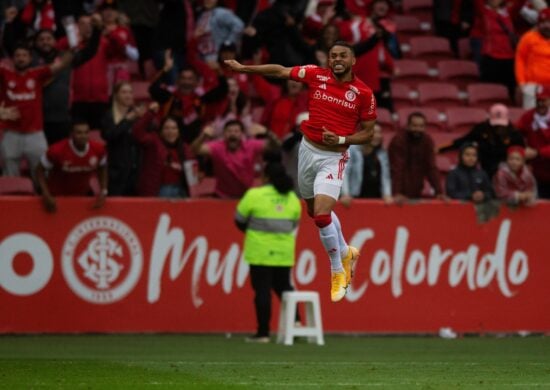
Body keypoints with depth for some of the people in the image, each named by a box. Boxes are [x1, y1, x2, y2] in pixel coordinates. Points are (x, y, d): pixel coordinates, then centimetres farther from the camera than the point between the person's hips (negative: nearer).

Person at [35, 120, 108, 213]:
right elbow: (40, 170, -14)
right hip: (57, 196, -3)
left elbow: (102, 169, 3)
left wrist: (103, 191, -7)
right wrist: (46, 195, -22)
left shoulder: (98, 149, -19)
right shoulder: (57, 150, -29)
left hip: (84, 195, 3)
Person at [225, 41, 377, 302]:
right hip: (308, 150, 5)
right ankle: (345, 253, 43)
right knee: (315, 211, 19)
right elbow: (279, 71, 4)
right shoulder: (316, 75, -3)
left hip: (334, 157, -5)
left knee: (321, 214, -18)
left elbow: (367, 133, -2)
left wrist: (341, 140, -18)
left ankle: (337, 271, 1)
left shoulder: (364, 93, -10)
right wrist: (242, 68, 6)